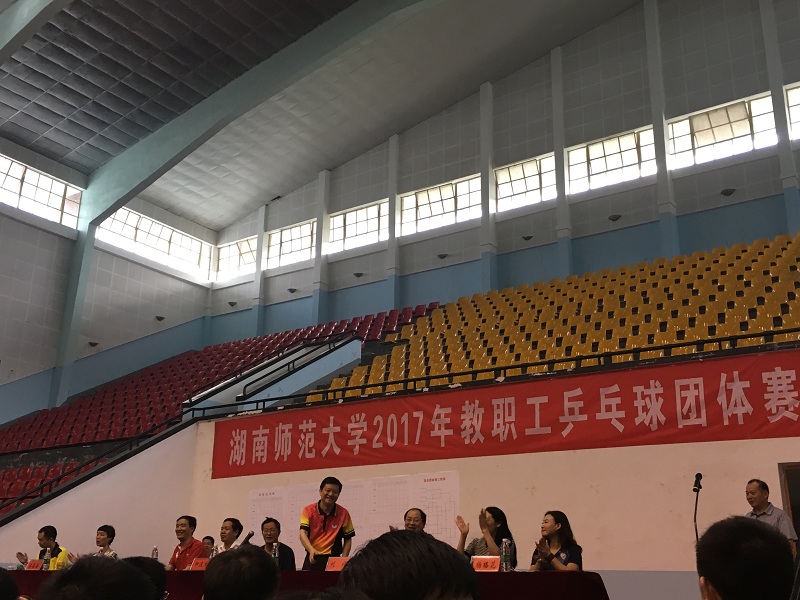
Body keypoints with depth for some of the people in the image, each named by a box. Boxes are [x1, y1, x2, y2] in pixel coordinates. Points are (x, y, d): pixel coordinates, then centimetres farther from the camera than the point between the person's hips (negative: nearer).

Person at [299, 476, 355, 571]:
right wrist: (311, 550, -31)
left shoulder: (343, 513, -1)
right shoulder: (308, 511, -2)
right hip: (312, 559, 0)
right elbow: (303, 534, -12)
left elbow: (347, 539, 6)